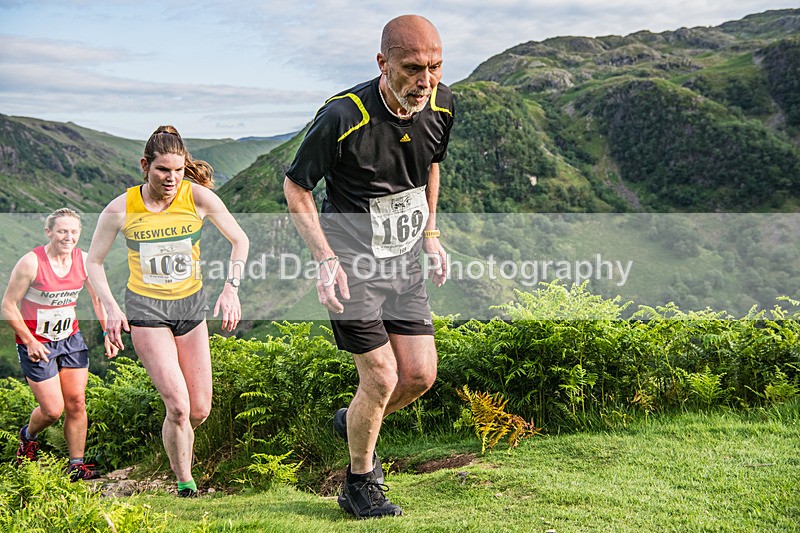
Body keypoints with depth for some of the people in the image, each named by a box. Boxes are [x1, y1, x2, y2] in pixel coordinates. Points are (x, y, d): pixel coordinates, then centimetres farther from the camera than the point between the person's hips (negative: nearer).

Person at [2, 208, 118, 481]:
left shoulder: (84, 261, -4)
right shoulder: (31, 263, -19)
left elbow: (98, 298, 12)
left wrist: (108, 333, 5)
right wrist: (30, 342, -15)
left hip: (71, 339, 5)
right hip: (36, 344, -5)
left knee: (76, 403, 1)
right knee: (52, 410, -5)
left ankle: (76, 465, 13)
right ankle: (28, 435, 30)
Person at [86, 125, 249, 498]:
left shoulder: (198, 197, -9)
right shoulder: (121, 209, -11)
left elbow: (240, 240, 2)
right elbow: (93, 261, 1)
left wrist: (231, 288, -11)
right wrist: (111, 308, -11)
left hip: (191, 305, 3)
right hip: (145, 309, -2)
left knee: (200, 411, 4)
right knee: (178, 407, -15)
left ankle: (175, 438, 40)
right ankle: (184, 482, 7)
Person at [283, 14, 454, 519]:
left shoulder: (442, 105, -7)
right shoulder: (342, 117, -25)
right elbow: (296, 187, -11)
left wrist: (430, 232, 11)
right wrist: (325, 259, -19)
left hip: (405, 259, 6)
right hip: (351, 263, -6)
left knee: (421, 374, 5)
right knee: (382, 377, -6)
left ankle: (354, 422, 36)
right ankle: (361, 485, 18)